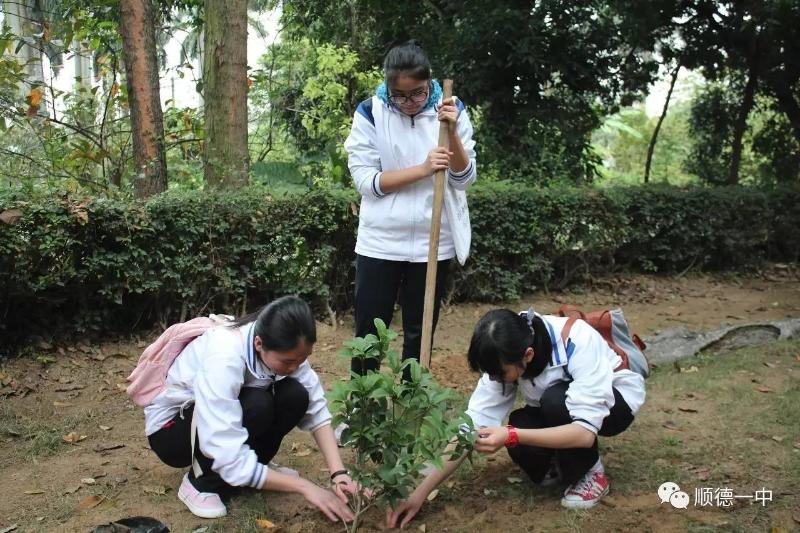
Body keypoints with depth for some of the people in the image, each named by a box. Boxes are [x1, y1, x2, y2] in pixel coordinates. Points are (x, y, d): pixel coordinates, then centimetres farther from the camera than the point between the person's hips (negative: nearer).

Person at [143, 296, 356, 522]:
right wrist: (305, 487, -34)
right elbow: (231, 460, -39)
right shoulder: (222, 360, -38)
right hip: (169, 429, -6)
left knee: (295, 396, -21)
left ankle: (253, 468, 2)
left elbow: (316, 410, -17)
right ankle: (201, 482, -10)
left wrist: (338, 472, -30)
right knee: (256, 407, -34)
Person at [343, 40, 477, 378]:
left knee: (419, 333, 12)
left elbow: (464, 180, -5)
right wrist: (423, 169, -23)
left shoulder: (452, 111, -2)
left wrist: (452, 133, -21)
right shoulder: (370, 113, -6)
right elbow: (365, 180, -12)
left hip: (433, 242, 1)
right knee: (369, 330, 7)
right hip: (380, 242, -1)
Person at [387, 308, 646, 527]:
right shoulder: (504, 360, -22)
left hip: (616, 399, -4)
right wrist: (421, 493, -28)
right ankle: (561, 462, 4)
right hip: (559, 407, 4)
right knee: (520, 446, -28)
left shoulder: (579, 343, -37)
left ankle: (591, 473, -10)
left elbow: (585, 432, -39)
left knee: (556, 401, -35)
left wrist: (512, 436, -49)